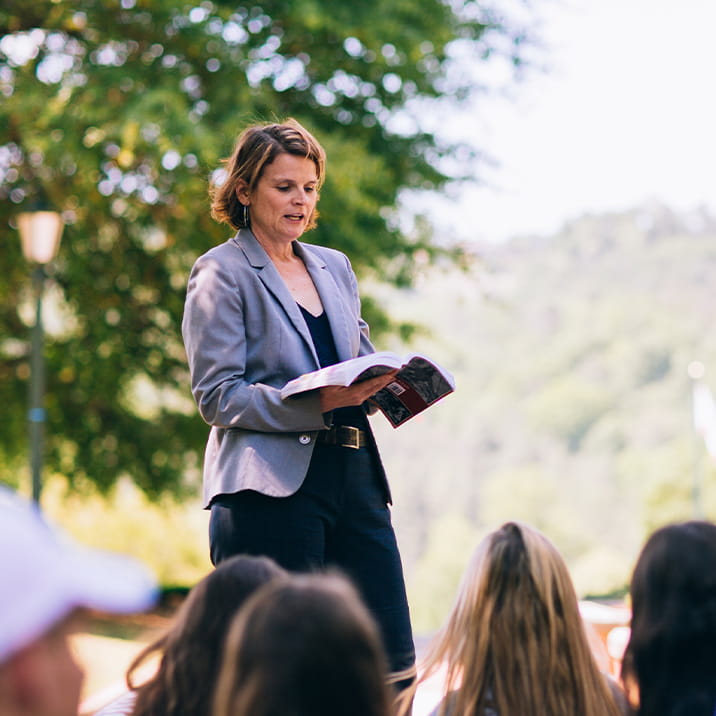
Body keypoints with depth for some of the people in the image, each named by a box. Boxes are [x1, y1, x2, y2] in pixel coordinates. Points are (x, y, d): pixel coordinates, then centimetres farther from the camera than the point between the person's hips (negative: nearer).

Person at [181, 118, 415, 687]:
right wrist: (317, 404, -20)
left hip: (353, 474, 6)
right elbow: (217, 397, -8)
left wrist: (385, 382, 1)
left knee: (393, 663, 0)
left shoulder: (335, 267, 20)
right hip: (271, 486, -6)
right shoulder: (221, 273, -1)